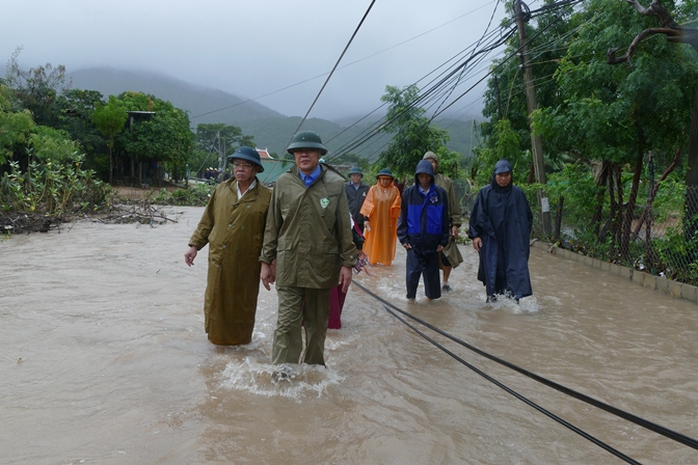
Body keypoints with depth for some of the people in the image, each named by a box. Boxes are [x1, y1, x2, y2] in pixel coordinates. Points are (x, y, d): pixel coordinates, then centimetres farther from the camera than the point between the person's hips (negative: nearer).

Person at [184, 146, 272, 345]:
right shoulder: (221, 190, 5)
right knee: (216, 300, 10)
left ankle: (240, 339, 29)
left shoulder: (266, 196, -4)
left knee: (243, 304, 10)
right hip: (219, 258, 2)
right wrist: (195, 245, 6)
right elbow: (207, 221, 11)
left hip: (247, 262, -2)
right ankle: (217, 336, 28)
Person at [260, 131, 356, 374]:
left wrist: (347, 263, 1)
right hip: (289, 264, 0)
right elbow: (272, 226, 8)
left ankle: (314, 367, 29)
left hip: (322, 265, 1)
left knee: (317, 322, 13)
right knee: (287, 321, -3)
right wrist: (266, 261, 7)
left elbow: (344, 227, 3)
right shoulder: (283, 183, 4)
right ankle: (281, 369, 7)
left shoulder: (335, 184, 2)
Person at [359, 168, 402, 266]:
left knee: (387, 241, 7)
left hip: (388, 221, 1)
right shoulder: (373, 189, -1)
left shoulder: (395, 190, 1)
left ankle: (387, 260, 16)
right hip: (375, 220, -1)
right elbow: (368, 205, -3)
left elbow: (397, 206, -2)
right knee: (374, 240, 5)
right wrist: (366, 219, -10)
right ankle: (373, 259, 14)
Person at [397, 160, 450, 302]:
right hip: (414, 238, 0)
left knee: (431, 269, 8)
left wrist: (443, 240, 1)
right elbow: (403, 217, 3)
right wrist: (403, 238, -2)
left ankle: (431, 294, 25)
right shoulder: (409, 192, 0)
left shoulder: (440, 193, 1)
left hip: (432, 239, 1)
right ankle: (411, 295, 15)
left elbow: (444, 219, 3)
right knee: (413, 269, -2)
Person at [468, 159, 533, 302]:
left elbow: (527, 216, 10)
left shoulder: (517, 193, 1)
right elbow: (477, 215, 0)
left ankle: (514, 298, -8)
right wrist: (475, 235, -5)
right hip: (491, 239, -1)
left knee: (515, 267, -7)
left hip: (512, 240, 1)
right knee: (492, 269, 4)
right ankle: (492, 296, 19)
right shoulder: (485, 193, -2)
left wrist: (523, 236, 7)